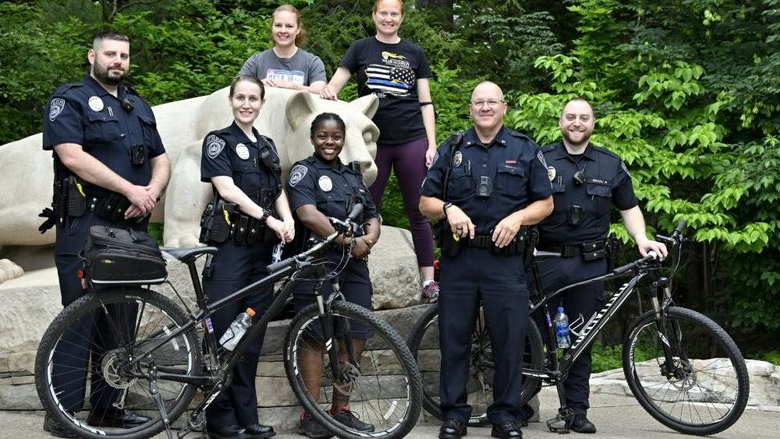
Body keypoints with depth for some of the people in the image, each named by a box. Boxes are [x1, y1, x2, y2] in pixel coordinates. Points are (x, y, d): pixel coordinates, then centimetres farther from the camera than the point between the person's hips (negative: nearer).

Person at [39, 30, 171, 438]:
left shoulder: (139, 106, 21)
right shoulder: (69, 99, 0)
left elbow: (161, 159, 17)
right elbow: (72, 155, -14)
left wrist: (152, 190, -6)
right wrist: (130, 189, -17)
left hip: (131, 227, 7)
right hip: (85, 225, -6)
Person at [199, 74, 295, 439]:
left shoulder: (267, 146, 17)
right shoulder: (219, 140, -1)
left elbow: (278, 192, 14)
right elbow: (226, 188, -13)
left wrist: (287, 219, -7)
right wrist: (268, 218, -21)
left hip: (262, 248, 6)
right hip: (229, 245, -6)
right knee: (223, 333, -4)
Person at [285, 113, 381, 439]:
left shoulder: (353, 177, 21)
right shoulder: (304, 171, 1)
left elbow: (372, 217, 18)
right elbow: (308, 215, -14)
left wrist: (369, 239, -6)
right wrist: (349, 242, -16)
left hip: (353, 265, 6)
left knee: (356, 337, 4)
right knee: (315, 338, -4)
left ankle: (341, 410, 16)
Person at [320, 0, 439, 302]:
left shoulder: (414, 53, 9)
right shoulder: (361, 49, 7)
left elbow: (425, 103, 8)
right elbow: (334, 85, 1)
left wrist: (432, 144, 0)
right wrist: (327, 90, -23)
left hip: (412, 141, 0)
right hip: (373, 141, 0)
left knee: (418, 213, 3)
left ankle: (428, 280, 8)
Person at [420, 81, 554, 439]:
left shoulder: (525, 150, 8)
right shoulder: (451, 150, 12)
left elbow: (545, 204, 7)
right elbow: (425, 202, 9)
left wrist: (518, 217, -11)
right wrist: (448, 209, -11)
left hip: (505, 259, -1)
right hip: (459, 258, 1)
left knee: (509, 339, 0)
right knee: (454, 338, 4)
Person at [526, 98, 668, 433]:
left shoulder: (611, 164, 10)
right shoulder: (541, 160, 5)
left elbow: (629, 208, 13)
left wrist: (641, 238, -3)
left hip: (590, 264, 2)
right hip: (546, 260, -1)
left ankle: (577, 410, 13)